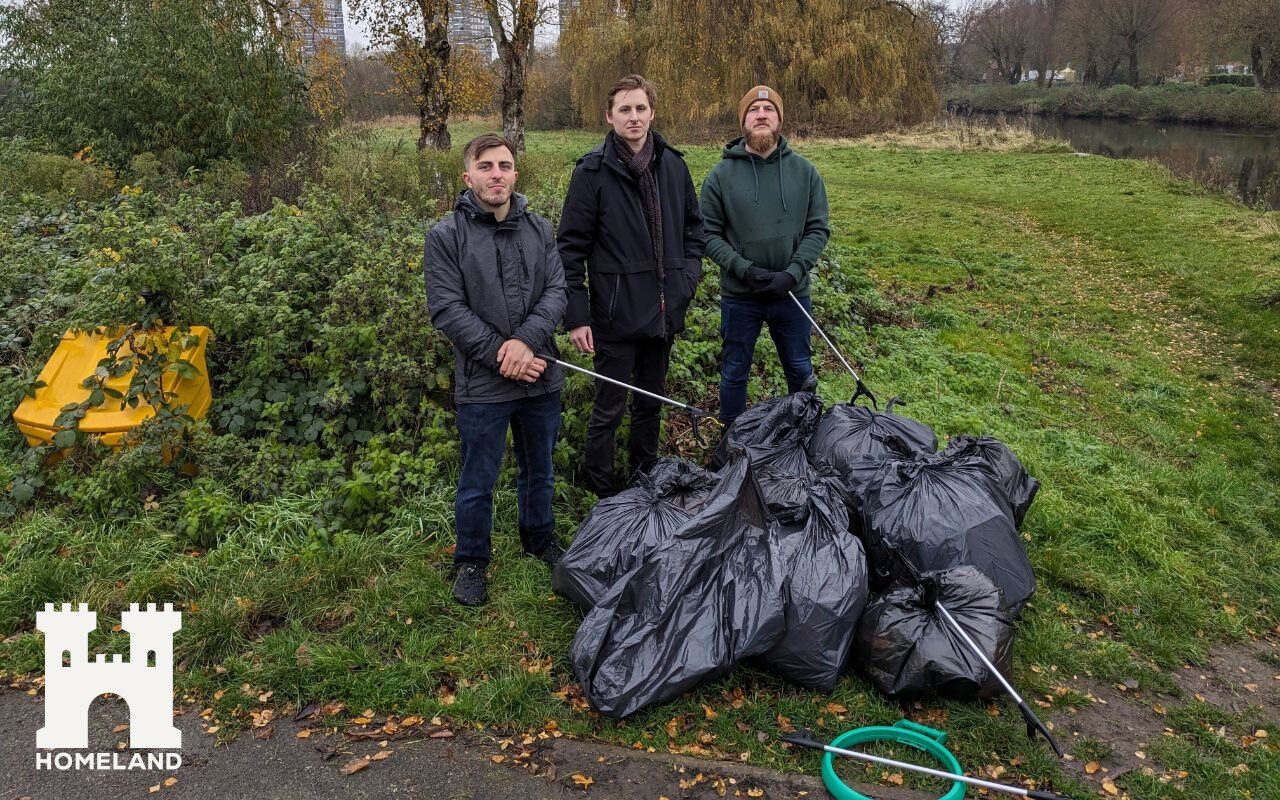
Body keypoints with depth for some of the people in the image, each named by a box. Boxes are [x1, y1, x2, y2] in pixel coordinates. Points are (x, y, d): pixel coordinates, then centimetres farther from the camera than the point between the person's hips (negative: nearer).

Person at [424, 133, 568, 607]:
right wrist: (500, 354, -17)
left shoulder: (539, 229, 4)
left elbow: (556, 291, -2)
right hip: (482, 385, -3)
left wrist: (526, 342, -18)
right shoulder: (446, 237, -7)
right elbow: (447, 309, -12)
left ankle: (540, 540, 42)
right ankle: (471, 562, 28)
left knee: (538, 470, 20)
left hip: (540, 377, 4)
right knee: (478, 482, 8)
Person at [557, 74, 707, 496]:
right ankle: (602, 491, 23)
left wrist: (690, 272, 3)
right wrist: (576, 316, -13)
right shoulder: (593, 170, -9)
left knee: (651, 401, 19)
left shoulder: (672, 164, 5)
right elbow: (571, 247, -9)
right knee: (610, 408, 4)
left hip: (665, 310, 5)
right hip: (616, 314, -5)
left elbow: (693, 225, 18)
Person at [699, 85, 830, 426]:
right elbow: (709, 234, -5)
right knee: (734, 372, 12)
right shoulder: (721, 174, -5)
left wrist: (792, 273, -16)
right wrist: (746, 270, -19)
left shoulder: (804, 171, -1)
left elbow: (818, 229, -2)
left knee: (801, 371, 17)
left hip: (792, 294, 1)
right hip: (739, 296, -1)